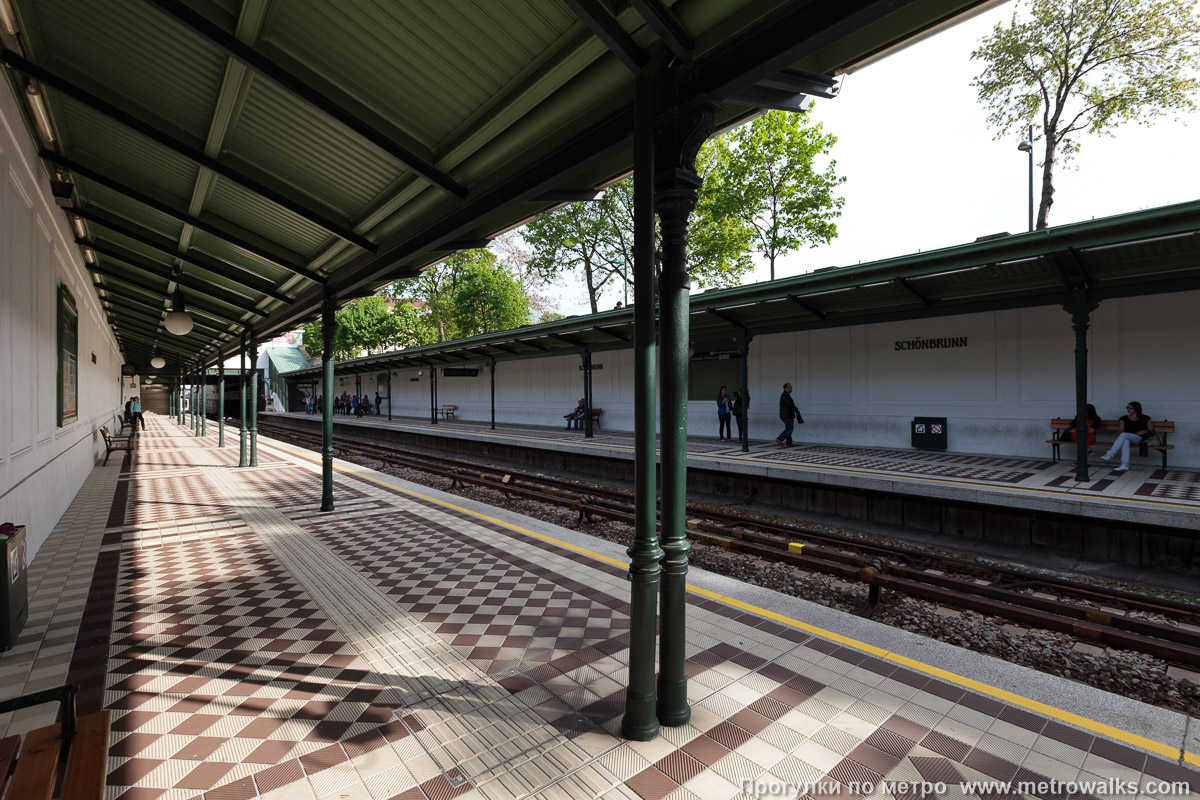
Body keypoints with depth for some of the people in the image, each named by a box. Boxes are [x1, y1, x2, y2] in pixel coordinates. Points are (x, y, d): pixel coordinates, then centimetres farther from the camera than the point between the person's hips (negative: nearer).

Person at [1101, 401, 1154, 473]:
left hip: (1140, 438, -2)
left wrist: (1143, 431, -10)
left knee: (1124, 435, -36)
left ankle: (1110, 454, -46)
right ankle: (1125, 465, -50)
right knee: (1125, 440, -39)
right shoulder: (1124, 418, 18)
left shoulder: (1145, 418, 15)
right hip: (1127, 437, 2)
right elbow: (1121, 430, 8)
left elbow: (1151, 430, 11)